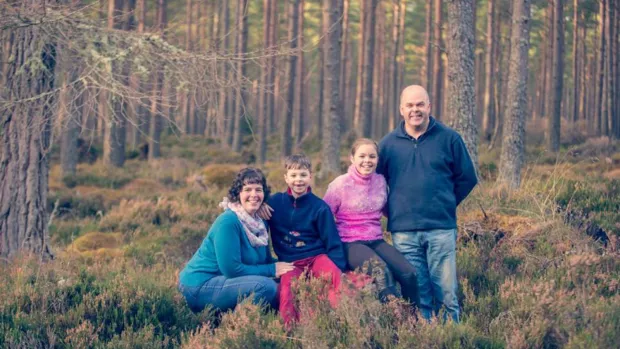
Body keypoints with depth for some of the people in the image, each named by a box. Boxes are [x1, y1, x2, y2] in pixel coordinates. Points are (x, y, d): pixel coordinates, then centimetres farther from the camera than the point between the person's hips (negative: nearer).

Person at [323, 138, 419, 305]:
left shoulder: (381, 181, 8)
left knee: (409, 273, -18)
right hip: (351, 243, -5)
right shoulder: (340, 185, -5)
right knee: (382, 271, -33)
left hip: (376, 241, 5)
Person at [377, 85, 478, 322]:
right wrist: (392, 210, 11)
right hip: (403, 232, 1)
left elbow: (467, 178, 11)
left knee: (447, 294, -3)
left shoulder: (449, 138, 3)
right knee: (416, 297, 3)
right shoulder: (389, 143, 8)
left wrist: (446, 203, 9)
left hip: (441, 229, -1)